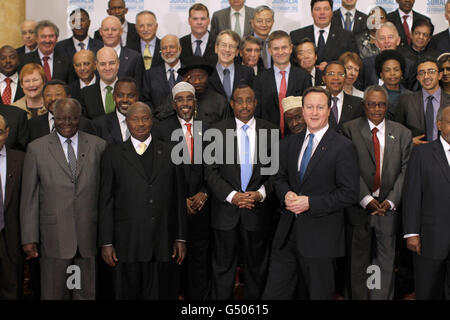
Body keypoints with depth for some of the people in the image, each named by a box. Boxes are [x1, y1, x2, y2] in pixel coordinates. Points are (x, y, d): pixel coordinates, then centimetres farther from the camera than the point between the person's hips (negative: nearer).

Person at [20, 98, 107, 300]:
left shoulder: (98, 146, 6)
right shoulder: (36, 148, 3)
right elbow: (29, 197, 3)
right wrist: (29, 238, -2)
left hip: (90, 235, 1)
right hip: (54, 236, -1)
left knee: (87, 293, 8)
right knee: (54, 294, 6)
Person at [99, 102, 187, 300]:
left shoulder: (169, 154, 9)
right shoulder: (113, 155, 5)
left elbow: (179, 199, 9)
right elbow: (106, 201, 3)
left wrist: (180, 238, 5)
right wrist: (106, 243, -2)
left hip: (162, 243, 1)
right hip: (126, 242, -1)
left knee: (158, 294, 4)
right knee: (127, 294, 5)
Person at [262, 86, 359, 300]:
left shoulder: (343, 147, -9)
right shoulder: (290, 143, 10)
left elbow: (349, 193, -13)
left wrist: (310, 203, -19)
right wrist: (287, 194, -7)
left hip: (321, 237, -5)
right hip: (287, 233, 5)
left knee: (320, 294, 10)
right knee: (274, 293, 10)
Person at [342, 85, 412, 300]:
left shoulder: (402, 133, 6)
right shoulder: (350, 130, -2)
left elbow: (406, 170, 1)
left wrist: (391, 200, -10)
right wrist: (366, 199, -15)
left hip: (389, 206, 1)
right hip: (359, 207, -1)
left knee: (386, 261, 4)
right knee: (359, 260, 10)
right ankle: (359, 297, 23)